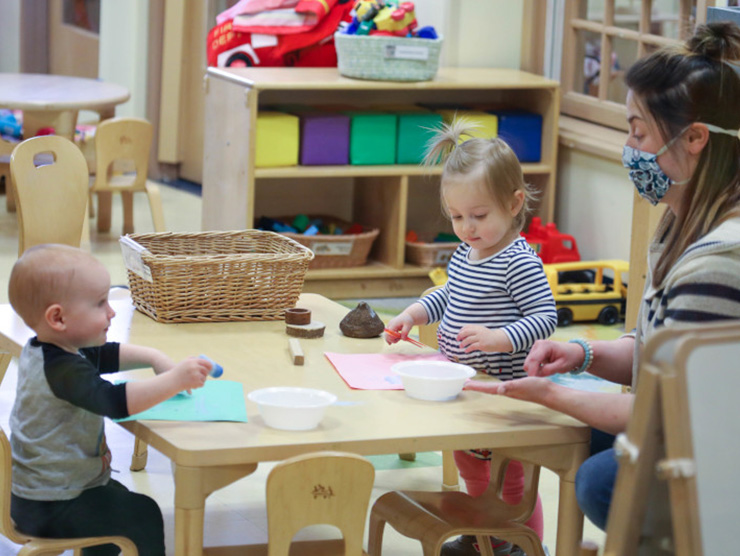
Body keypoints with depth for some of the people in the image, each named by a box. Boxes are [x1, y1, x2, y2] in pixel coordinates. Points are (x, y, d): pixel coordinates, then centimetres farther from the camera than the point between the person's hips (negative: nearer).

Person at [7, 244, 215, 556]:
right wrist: (175, 381, -43)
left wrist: (155, 359, 5)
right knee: (142, 515, -10)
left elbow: (107, 356, 17)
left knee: (118, 497, 33)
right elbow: (115, 401, -43)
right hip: (50, 508, -11)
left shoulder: (42, 351, 3)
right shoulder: (63, 371, -30)